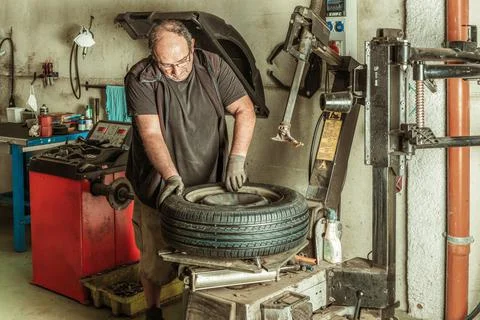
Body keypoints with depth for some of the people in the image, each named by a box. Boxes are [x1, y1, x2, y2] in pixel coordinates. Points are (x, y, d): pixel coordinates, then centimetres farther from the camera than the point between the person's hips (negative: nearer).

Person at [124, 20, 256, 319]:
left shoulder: (213, 67, -5)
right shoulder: (141, 79, -13)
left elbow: (245, 110, -5)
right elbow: (151, 134, -20)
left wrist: (237, 157, -19)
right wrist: (171, 177, -33)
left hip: (210, 183, 2)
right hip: (161, 188, -2)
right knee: (156, 259, 8)